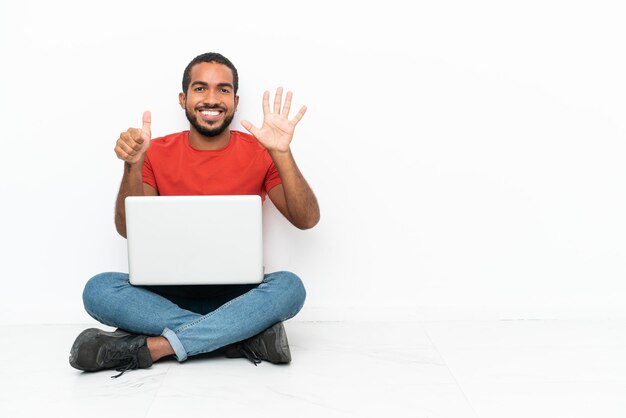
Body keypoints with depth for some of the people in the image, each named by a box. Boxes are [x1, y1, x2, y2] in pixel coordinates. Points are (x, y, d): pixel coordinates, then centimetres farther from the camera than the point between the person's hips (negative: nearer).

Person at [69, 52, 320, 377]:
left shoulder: (258, 152, 0)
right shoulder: (158, 153, 4)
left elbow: (306, 220, -10)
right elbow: (128, 228, -5)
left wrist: (282, 153, -23)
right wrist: (133, 165, -20)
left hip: (237, 293, -1)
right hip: (170, 293, 2)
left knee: (289, 286, -31)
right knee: (98, 289, -25)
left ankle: (149, 347, -29)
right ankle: (247, 334, -27)